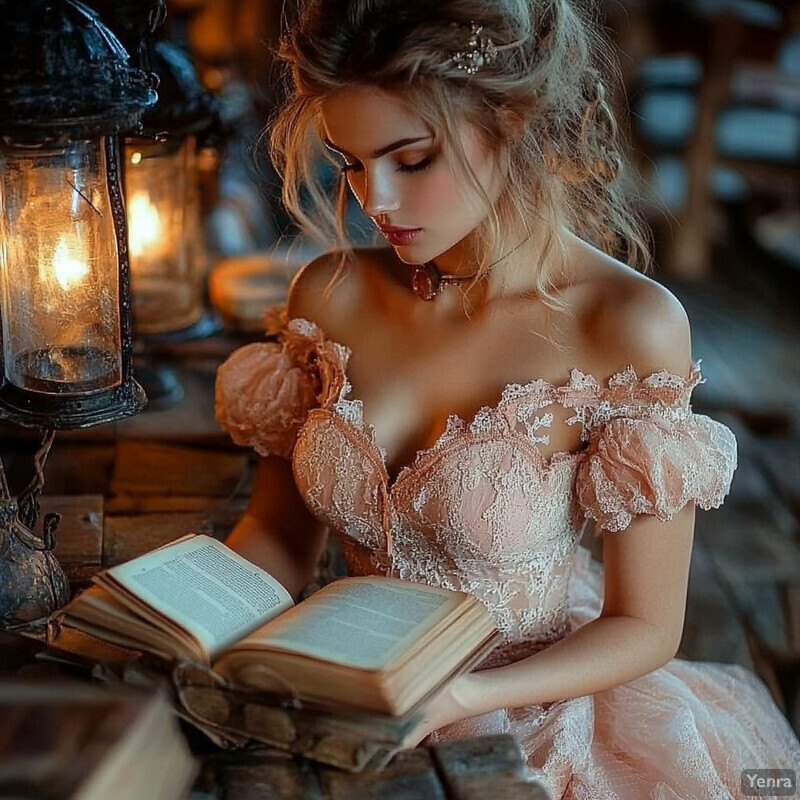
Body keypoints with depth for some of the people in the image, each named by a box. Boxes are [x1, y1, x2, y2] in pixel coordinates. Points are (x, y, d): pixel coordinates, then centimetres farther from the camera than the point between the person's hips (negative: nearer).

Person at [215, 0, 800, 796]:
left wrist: (462, 699, -23)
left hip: (536, 708, -3)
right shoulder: (329, 293, -4)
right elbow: (279, 532, 7)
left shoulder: (630, 326, -17)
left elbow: (644, 627, -10)